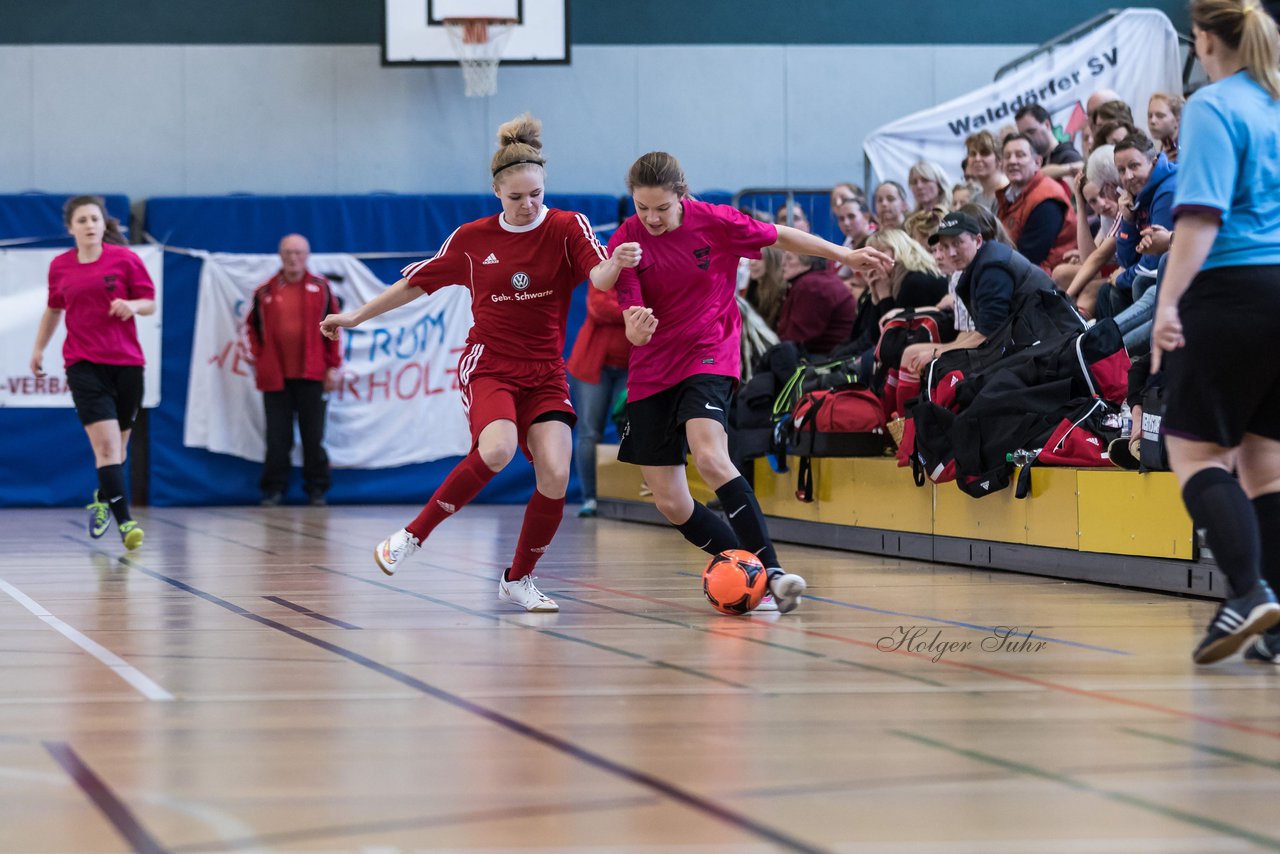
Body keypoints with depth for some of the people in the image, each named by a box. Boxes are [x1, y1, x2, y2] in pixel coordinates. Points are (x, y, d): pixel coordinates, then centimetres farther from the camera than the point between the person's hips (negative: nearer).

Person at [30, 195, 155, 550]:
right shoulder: (59, 266, 6)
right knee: (105, 442, -15)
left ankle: (103, 499, 38)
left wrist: (133, 305, -19)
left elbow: (150, 303, 1)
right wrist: (38, 348, 25)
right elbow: (53, 309, 22)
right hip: (84, 364, 0)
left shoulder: (124, 258, -1)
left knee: (117, 444, 11)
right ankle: (124, 520, -18)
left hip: (126, 362, 1)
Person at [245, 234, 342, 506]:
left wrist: (333, 366, 0)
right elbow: (252, 328, 14)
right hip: (275, 376, 1)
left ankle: (317, 488, 12)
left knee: (313, 436, 4)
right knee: (277, 437, 3)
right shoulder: (265, 291, 7)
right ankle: (273, 489, 9)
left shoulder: (321, 288, 4)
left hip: (311, 375, -1)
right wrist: (257, 359, 4)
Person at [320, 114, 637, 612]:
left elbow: (599, 277, -21)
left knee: (555, 474, -15)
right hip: (488, 365, -1)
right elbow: (419, 282, 14)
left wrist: (617, 264, -45)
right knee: (497, 449, -31)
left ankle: (518, 580, 7)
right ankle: (413, 536, -17)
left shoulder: (567, 228, -3)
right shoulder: (472, 239, 2)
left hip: (545, 374, 2)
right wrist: (356, 316, 19)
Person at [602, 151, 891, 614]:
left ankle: (771, 572, -31)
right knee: (670, 503, -1)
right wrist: (636, 329, -38)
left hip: (709, 357, -3)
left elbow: (779, 236, 6)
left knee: (709, 457, -30)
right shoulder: (625, 244, -10)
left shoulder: (714, 222, -11)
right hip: (650, 374, 3)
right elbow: (635, 330, -13)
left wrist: (844, 255, 14)